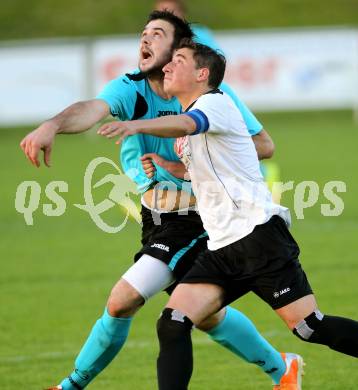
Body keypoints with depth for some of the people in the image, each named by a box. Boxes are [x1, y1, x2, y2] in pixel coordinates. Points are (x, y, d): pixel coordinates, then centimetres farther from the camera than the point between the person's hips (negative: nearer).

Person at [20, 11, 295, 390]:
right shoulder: (131, 88, -6)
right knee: (208, 316, 19)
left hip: (192, 219, -6)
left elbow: (264, 144, -7)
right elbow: (93, 108, -29)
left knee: (122, 302, -15)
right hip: (159, 217, 6)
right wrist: (52, 125, -51)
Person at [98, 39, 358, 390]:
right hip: (221, 248, 9)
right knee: (172, 324, -8)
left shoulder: (215, 102, -7)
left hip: (257, 233, -9)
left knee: (310, 327, -10)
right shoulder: (192, 120, 21)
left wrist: (136, 125, -50)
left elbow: (185, 124, -31)